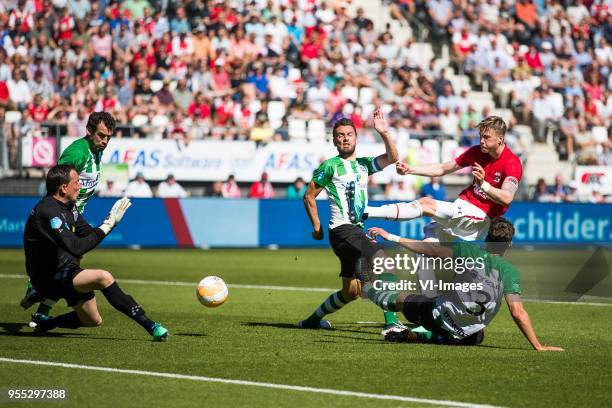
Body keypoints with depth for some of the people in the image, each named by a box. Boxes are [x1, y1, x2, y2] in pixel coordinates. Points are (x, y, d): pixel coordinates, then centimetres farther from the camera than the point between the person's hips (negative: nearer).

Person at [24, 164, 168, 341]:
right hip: (50, 278, -10)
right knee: (103, 277, -29)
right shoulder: (48, 211, -23)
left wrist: (111, 221, -7)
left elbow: (89, 235, 9)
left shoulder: (69, 206, 8)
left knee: (93, 321, 18)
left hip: (67, 272, 10)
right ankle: (150, 326, -31)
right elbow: (76, 247, -29)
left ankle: (44, 322, 35)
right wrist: (106, 227, -23)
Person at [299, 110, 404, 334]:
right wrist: (317, 227, 2)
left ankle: (313, 320, 31)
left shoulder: (363, 164, 15)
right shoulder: (330, 166, -2)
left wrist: (384, 133, -13)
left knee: (351, 292, 13)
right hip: (342, 229, -8)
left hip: (358, 230, 8)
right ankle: (391, 323, -28)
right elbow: (309, 196, 3)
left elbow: (392, 157, 1)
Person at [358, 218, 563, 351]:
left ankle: (369, 286, 51)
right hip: (467, 335, 1)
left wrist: (390, 237, -6)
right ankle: (418, 336, 26)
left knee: (401, 299, 24)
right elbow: (518, 312, -19)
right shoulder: (510, 272, -11)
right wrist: (538, 347, -15)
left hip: (439, 315, -1)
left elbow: (430, 249, -12)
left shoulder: (469, 251, -12)